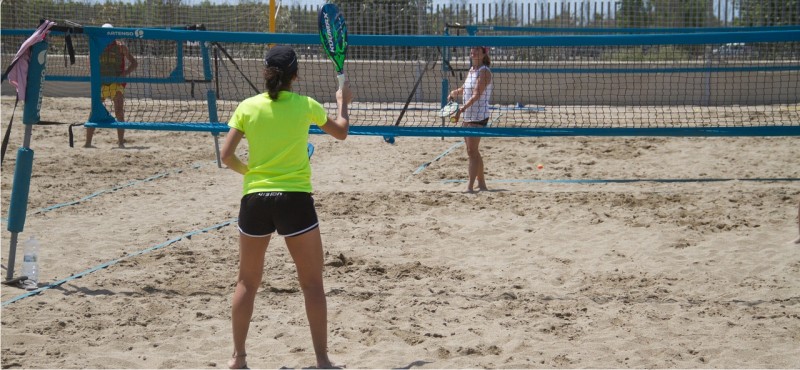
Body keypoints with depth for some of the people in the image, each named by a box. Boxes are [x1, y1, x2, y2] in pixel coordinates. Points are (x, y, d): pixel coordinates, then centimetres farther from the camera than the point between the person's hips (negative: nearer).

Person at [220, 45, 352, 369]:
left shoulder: (248, 107, 1)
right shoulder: (305, 105, -1)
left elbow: (227, 156, 0)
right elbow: (341, 132, 16)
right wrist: (343, 102, 35)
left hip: (255, 199, 2)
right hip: (294, 200, -2)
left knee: (247, 281, 16)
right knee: (312, 284, 7)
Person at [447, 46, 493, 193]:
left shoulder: (484, 72, -12)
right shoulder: (471, 71, 14)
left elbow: (476, 95, -23)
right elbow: (464, 90, 28)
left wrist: (463, 108, -33)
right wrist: (454, 93, 7)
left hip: (479, 116, -9)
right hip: (468, 115, 9)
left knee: (472, 151, -13)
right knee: (473, 151, 13)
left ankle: (470, 186, -15)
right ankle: (482, 184, 23)